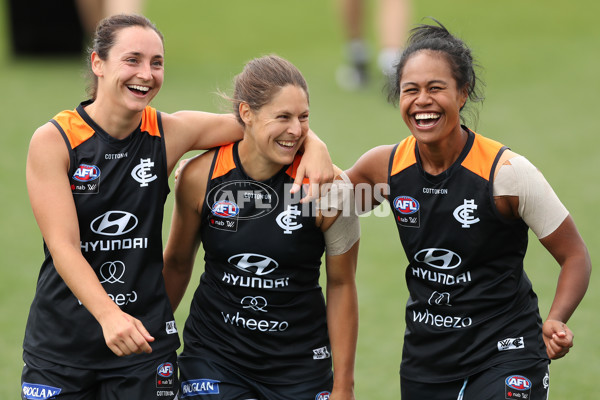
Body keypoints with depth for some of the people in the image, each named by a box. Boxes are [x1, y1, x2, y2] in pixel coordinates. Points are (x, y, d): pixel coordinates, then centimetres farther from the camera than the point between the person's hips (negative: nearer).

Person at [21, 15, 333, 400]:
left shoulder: (169, 133, -2)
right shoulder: (53, 141, -11)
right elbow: (63, 247, -19)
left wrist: (314, 145, -17)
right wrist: (108, 315, -34)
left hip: (145, 342, 2)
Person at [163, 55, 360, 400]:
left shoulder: (326, 187, -13)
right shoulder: (199, 177, -9)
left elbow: (341, 285, -3)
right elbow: (177, 263, 8)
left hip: (301, 366, -1)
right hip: (213, 355, 1)